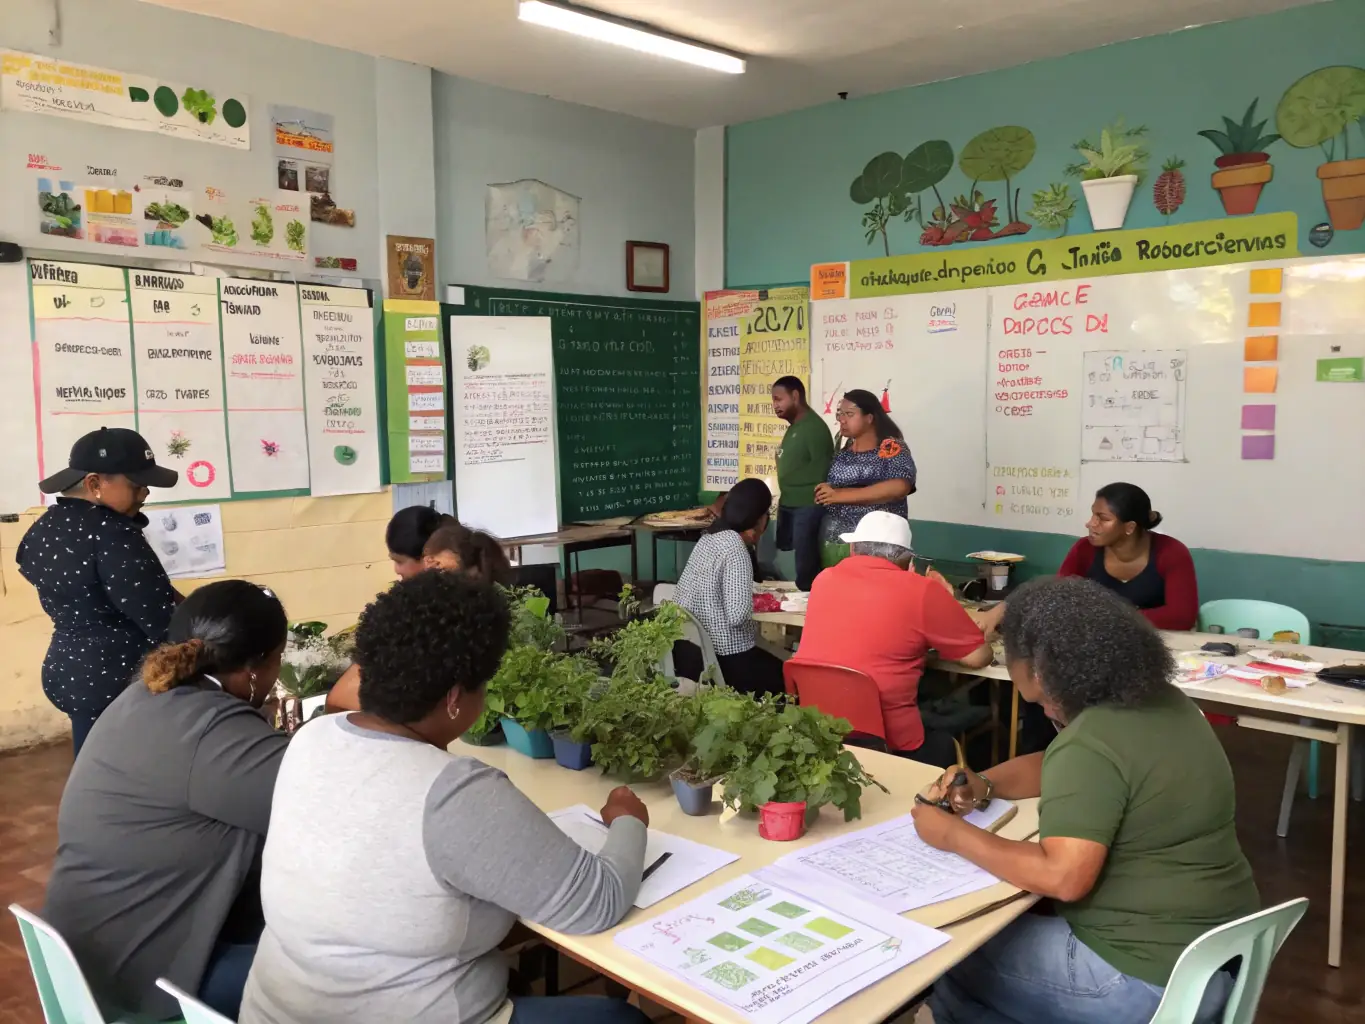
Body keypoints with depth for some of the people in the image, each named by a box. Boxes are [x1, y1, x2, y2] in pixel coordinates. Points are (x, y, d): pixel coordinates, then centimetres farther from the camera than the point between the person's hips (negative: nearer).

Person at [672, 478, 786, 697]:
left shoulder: (710, 537, 7)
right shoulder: (735, 549, -19)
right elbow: (737, 616, -25)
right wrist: (757, 603, -5)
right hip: (723, 658, -8)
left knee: (773, 668, 22)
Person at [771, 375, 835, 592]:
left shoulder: (814, 427, -13)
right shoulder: (794, 427, 16)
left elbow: (822, 470, -19)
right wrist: (783, 500, 14)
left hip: (808, 506, -9)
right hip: (790, 505, 9)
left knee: (807, 568, -6)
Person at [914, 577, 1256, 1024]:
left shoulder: (1091, 744, -25)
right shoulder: (1158, 701, 5)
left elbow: (1062, 878, -30)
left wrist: (953, 835, -19)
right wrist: (985, 785, 3)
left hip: (1156, 981, -9)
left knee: (948, 965, 6)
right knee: (1011, 925, 23)